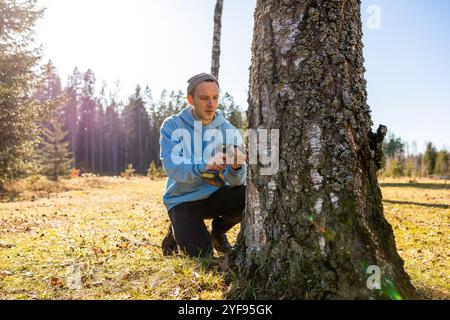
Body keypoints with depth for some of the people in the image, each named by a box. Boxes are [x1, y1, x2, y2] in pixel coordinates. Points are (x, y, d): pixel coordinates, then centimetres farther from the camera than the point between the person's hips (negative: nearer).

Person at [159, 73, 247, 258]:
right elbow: (172, 168, -24)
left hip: (215, 196, 3)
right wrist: (205, 166, -41)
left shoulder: (228, 131, -5)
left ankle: (218, 230, 6)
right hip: (182, 199, -3)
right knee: (200, 254, -22)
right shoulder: (172, 126, -10)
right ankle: (177, 232, 13)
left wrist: (236, 168, -38)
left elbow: (235, 181, -14)